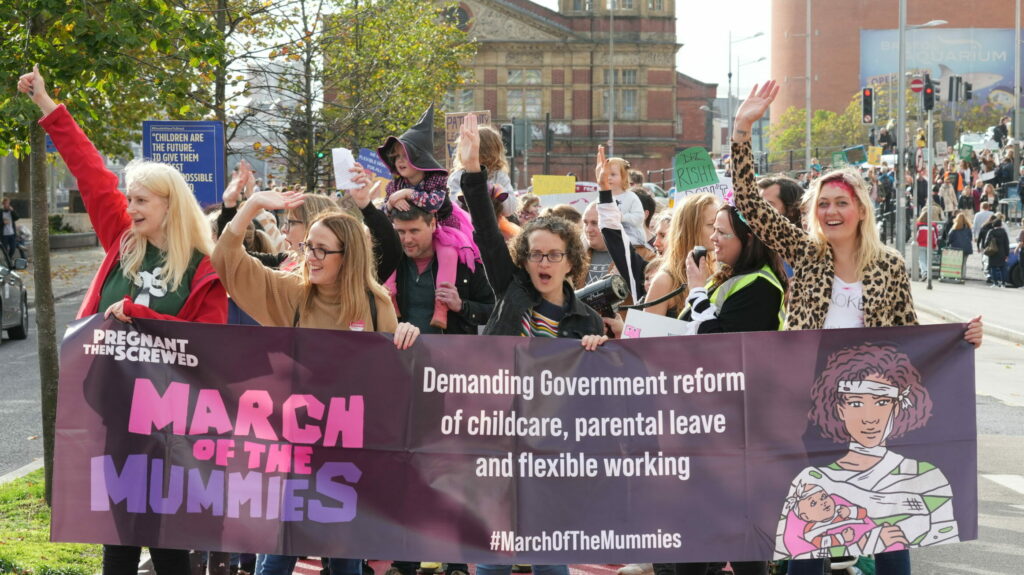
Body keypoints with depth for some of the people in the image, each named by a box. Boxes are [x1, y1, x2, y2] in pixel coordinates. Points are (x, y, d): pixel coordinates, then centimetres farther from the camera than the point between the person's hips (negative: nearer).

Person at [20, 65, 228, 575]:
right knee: (117, 522, 10)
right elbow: (91, 173, 8)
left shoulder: (204, 272, -7)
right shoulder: (124, 244, 5)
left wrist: (137, 313, -18)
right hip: (109, 399, 4)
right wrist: (47, 106, 12)